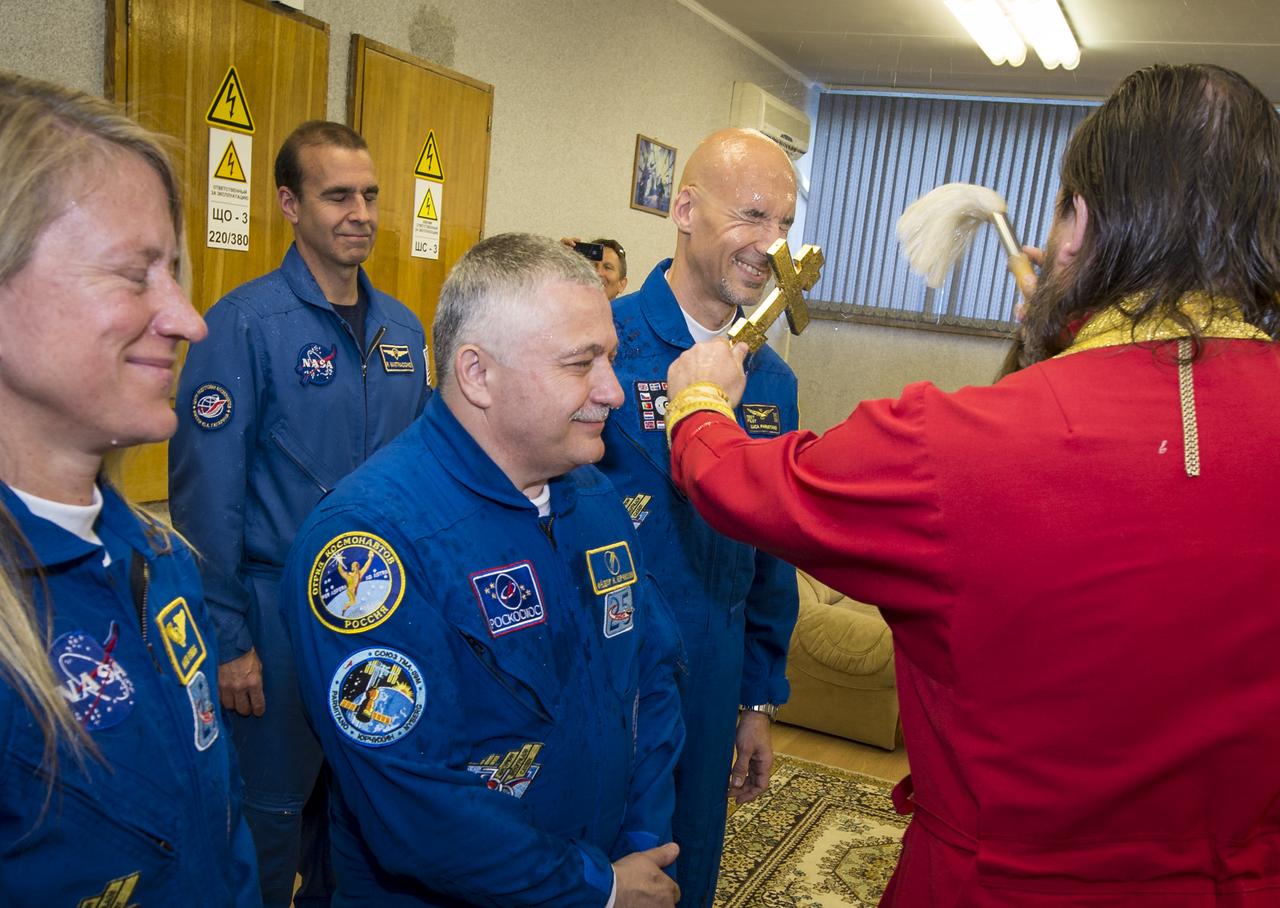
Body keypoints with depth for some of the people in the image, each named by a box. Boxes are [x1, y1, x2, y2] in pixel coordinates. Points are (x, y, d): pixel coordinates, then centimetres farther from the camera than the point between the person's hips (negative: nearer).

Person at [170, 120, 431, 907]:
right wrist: (227, 639, -14)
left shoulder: (403, 328, 4)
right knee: (273, 809, 12)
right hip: (282, 609, -5)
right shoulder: (246, 323, -14)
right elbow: (206, 493, -15)